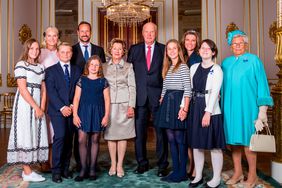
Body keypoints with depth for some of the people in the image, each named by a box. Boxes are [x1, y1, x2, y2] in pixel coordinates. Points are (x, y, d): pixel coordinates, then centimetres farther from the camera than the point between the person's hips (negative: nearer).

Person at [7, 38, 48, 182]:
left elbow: (43, 89, 10)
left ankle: (27, 169, 17)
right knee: (25, 135, -2)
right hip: (25, 104, -7)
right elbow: (23, 89, -13)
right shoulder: (21, 65, -5)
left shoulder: (40, 67, 14)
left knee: (36, 135, 7)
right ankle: (27, 173, 4)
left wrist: (42, 108, -3)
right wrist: (36, 107, -14)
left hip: (38, 106, 7)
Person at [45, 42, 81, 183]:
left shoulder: (77, 70, 15)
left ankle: (65, 168, 14)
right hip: (57, 110, -3)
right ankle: (56, 171, -5)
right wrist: (62, 107, -13)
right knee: (60, 136, -14)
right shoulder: (51, 70, 6)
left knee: (69, 139, 5)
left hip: (72, 110, 3)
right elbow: (51, 91, -5)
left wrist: (72, 106, -5)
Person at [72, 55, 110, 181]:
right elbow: (76, 98, 2)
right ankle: (83, 169, 7)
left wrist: (106, 115, -4)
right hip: (84, 112, 0)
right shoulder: (82, 80, 5)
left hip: (97, 113, 0)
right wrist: (75, 115, -4)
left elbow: (106, 99, 3)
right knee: (81, 140, -5)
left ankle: (92, 169, 17)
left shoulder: (103, 81, 4)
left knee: (95, 140, 7)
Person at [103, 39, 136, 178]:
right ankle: (113, 164, 15)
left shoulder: (128, 67, 6)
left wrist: (131, 106, -7)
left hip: (124, 105, -1)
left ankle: (120, 165, 12)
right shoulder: (104, 67, 10)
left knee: (123, 134, 1)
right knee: (110, 134, 3)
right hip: (109, 104, 1)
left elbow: (132, 87, 1)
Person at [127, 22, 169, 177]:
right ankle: (142, 163, 22)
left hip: (158, 96, -1)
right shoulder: (134, 49, 10)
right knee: (139, 132, 7)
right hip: (140, 96, 2)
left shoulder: (163, 49, 5)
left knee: (161, 132, 4)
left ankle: (162, 165, 17)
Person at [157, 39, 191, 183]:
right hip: (167, 103, 7)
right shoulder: (167, 67, 17)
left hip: (178, 102, -7)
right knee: (171, 139, 9)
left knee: (179, 139, 0)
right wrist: (161, 102, 12)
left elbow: (187, 89, -11)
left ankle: (182, 173, 11)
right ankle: (175, 171, 19)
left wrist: (185, 109, -18)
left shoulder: (183, 66, -4)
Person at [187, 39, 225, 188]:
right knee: (196, 144, 11)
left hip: (210, 111, -5)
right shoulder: (194, 67, 12)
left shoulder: (216, 69, -4)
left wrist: (208, 112, -19)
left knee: (214, 145, 2)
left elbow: (214, 92, -12)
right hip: (195, 109, 5)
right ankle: (198, 176, 25)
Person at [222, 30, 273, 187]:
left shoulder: (253, 60, 1)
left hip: (247, 107, -4)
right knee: (233, 138, 7)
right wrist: (222, 104, 7)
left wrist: (263, 108, -7)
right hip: (229, 107, 4)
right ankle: (238, 173, 21)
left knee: (247, 140, -1)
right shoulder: (226, 62, 12)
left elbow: (261, 84, -2)